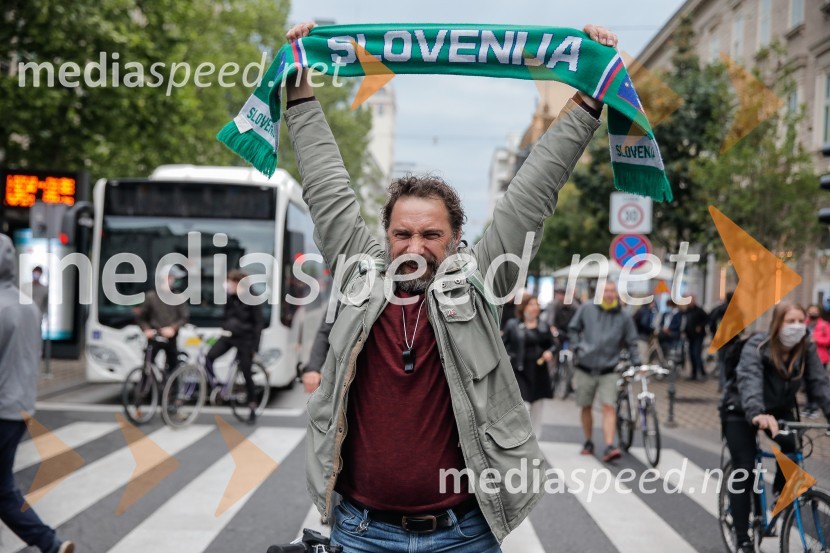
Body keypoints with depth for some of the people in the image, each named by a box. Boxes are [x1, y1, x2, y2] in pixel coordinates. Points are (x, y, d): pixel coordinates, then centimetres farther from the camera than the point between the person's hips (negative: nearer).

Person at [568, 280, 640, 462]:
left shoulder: (624, 317, 2)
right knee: (586, 407, 11)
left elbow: (631, 343, 7)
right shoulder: (587, 309, 1)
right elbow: (573, 329, 11)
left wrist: (637, 363, -5)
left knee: (609, 408, -14)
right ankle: (588, 442, 29)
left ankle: (609, 447, -20)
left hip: (607, 371, -1)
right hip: (585, 369, 1)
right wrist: (578, 347, -4)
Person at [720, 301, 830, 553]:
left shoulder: (807, 350, -13)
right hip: (741, 411, -4)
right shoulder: (756, 346, -28)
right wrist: (757, 414, -63)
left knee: (793, 446, -26)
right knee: (744, 471, -11)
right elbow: (749, 380, -44)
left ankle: (780, 491, 4)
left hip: (778, 410, 4)